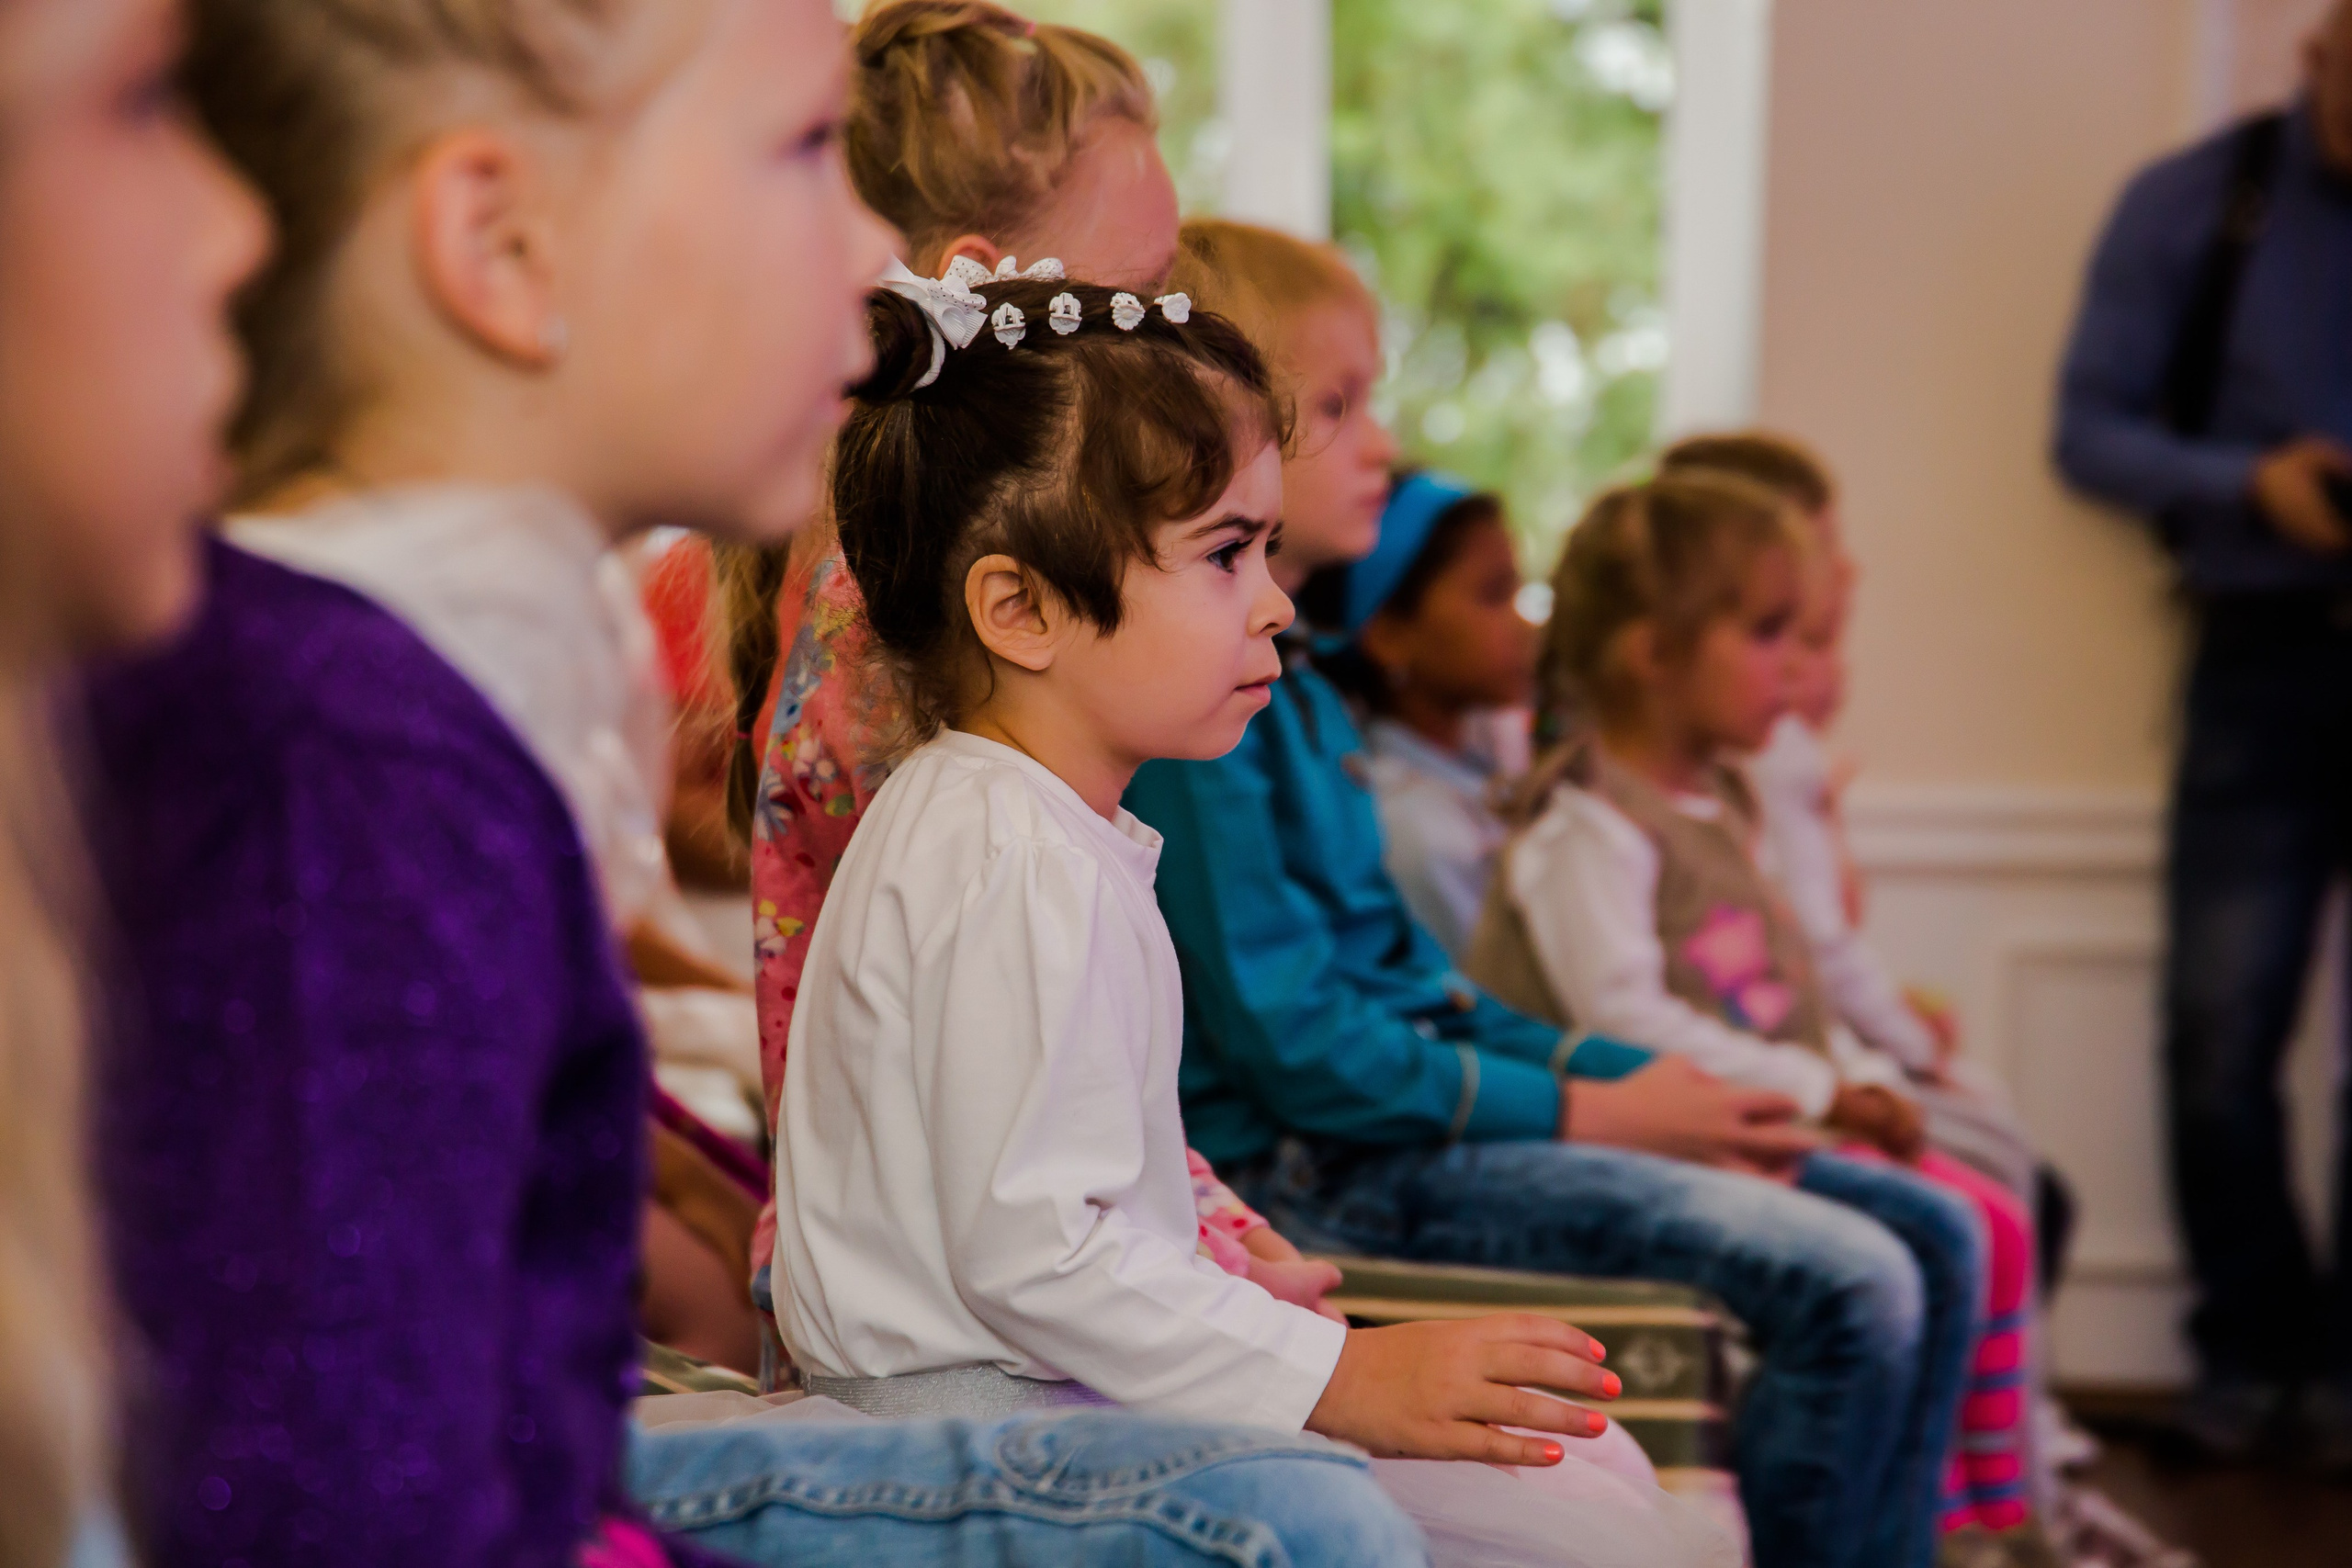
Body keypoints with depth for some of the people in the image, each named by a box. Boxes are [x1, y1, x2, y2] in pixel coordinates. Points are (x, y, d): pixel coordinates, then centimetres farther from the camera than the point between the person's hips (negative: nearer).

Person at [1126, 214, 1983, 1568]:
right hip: (1307, 1167, -10)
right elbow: (1287, 1040, -19)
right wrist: (1594, 1113, -13)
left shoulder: (1299, 685, 17)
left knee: (1934, 1238, 5)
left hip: (1423, 1092, 10)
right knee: (1847, 1289, -21)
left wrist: (1632, 1079, 5)